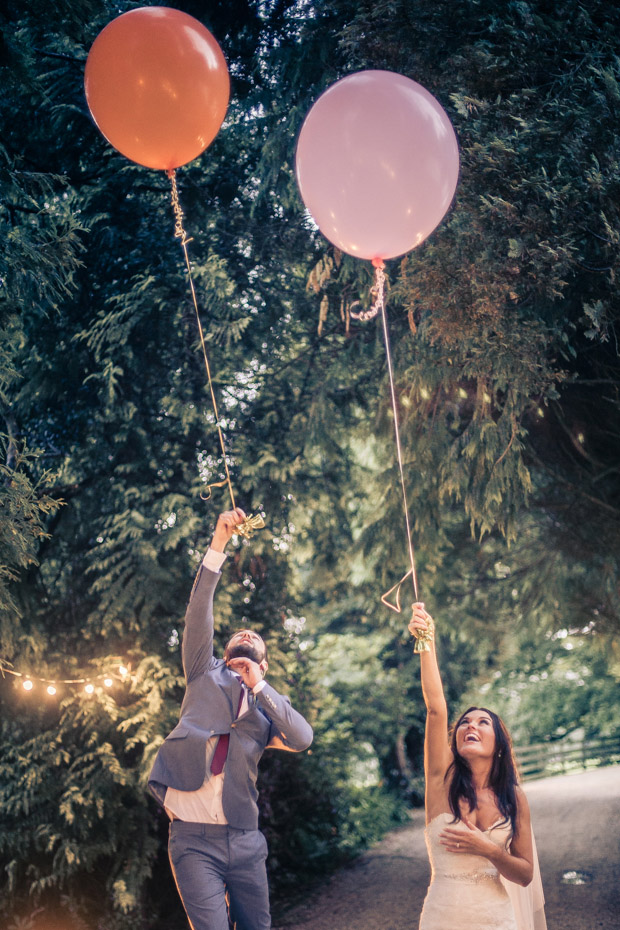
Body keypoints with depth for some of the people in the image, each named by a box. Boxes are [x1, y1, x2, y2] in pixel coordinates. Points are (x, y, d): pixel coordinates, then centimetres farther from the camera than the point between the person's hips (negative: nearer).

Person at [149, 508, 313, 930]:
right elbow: (199, 611, 0)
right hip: (194, 839, -3)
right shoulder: (206, 674, 14)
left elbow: (303, 740, -4)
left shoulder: (270, 704, 17)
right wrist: (219, 544, -10)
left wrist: (259, 686, -5)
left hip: (245, 841, 3)